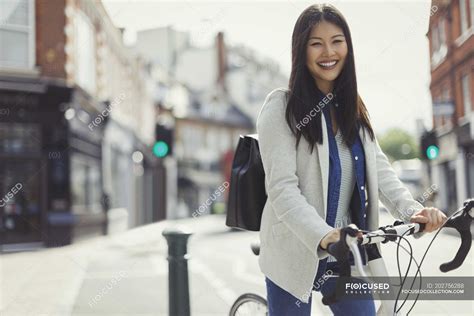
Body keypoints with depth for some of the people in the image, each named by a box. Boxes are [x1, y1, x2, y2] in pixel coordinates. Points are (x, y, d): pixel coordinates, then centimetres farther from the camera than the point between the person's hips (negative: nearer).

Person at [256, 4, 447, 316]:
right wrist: (323, 235, -34)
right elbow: (282, 188, -19)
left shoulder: (353, 108, 9)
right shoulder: (282, 106, -11)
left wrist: (412, 209, -17)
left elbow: (378, 168, 2)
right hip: (296, 255, -5)